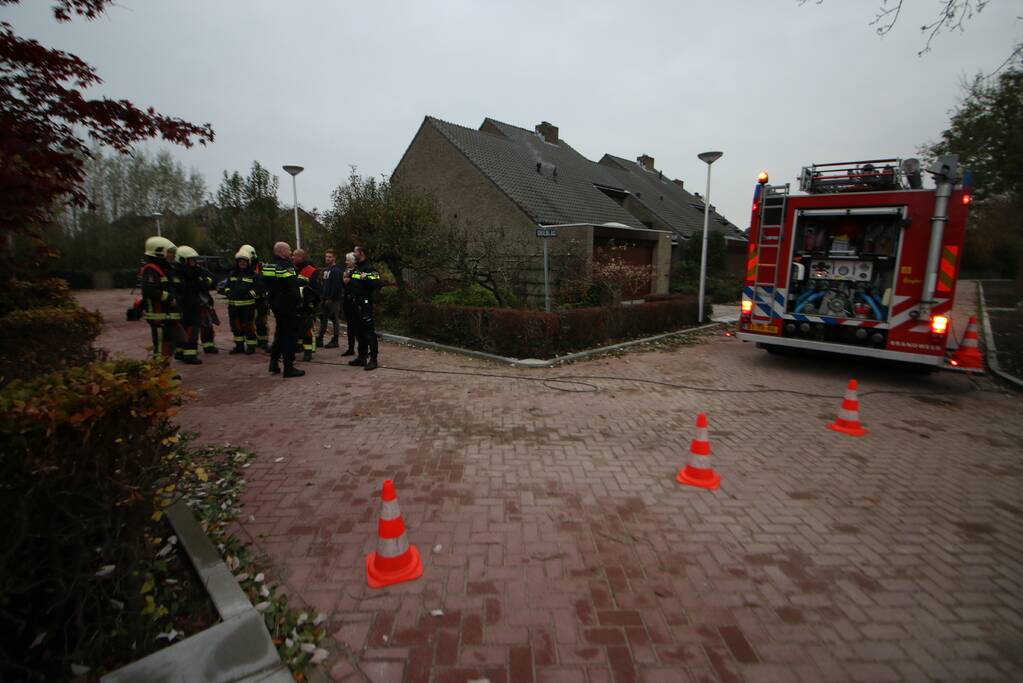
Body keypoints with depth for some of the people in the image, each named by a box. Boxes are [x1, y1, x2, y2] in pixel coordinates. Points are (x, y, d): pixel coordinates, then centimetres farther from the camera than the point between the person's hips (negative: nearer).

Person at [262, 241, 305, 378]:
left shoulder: (268, 266, 12)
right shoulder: (285, 267, -18)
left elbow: (266, 286, 17)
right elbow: (293, 288, -22)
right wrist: (298, 301, -9)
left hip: (275, 304, 9)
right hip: (287, 306, -9)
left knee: (280, 333, 20)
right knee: (290, 335, -3)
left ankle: (274, 362, 24)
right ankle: (288, 367, 1)